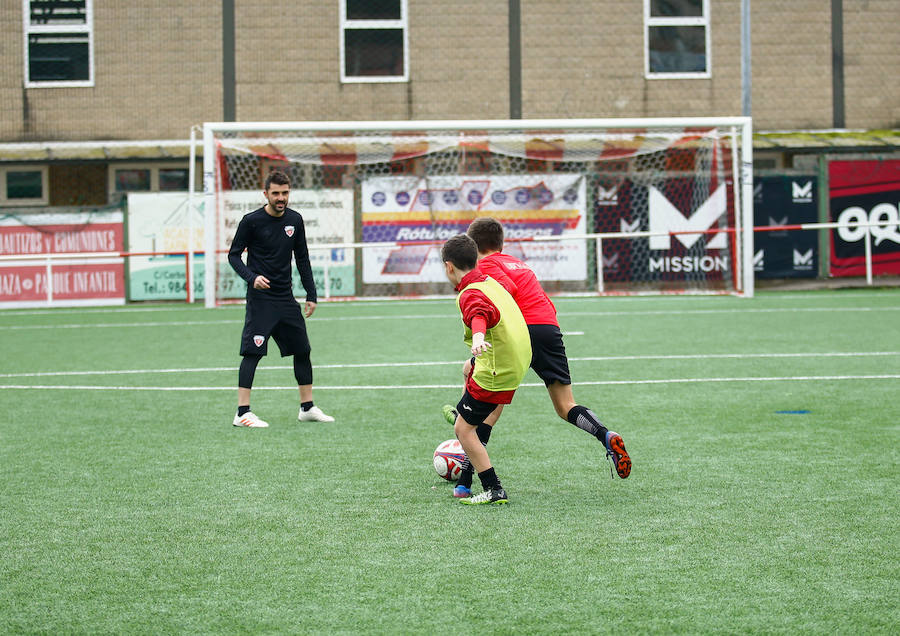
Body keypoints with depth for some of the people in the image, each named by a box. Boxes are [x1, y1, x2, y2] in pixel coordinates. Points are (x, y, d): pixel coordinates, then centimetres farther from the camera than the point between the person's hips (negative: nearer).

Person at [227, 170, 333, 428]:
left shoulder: (295, 220, 7)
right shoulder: (251, 221, -8)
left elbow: (302, 259, 15)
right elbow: (234, 255, -3)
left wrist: (311, 295, 12)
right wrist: (252, 277, -20)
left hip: (286, 299, 6)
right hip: (260, 298, -6)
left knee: (302, 350, 10)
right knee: (252, 353, -10)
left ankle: (307, 407, 22)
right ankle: (242, 413, -9)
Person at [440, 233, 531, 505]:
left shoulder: (470, 294, -20)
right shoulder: (490, 281, 8)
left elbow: (481, 314, -44)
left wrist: (478, 337, -63)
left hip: (496, 374, -10)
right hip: (517, 362, 10)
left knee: (463, 429, -2)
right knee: (468, 371, 38)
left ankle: (494, 490, -2)